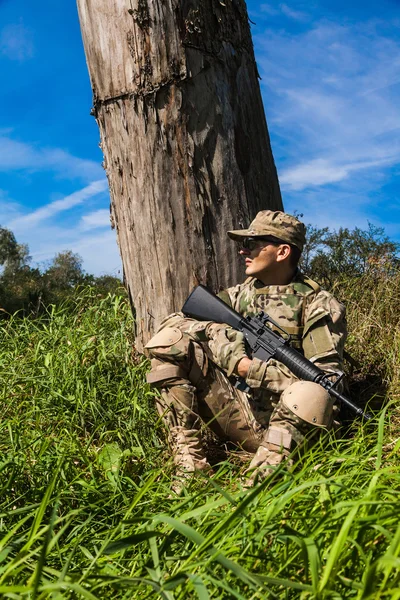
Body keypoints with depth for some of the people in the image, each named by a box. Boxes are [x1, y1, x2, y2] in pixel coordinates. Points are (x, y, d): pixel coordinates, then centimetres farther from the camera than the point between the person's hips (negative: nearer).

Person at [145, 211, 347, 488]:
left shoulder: (319, 305, -3)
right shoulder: (239, 295, 10)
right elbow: (175, 322, -1)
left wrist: (254, 370, -18)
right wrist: (233, 358, -17)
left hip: (282, 420, -4)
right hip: (232, 413, 4)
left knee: (309, 396, -37)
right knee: (171, 339, -12)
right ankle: (188, 462, -17)